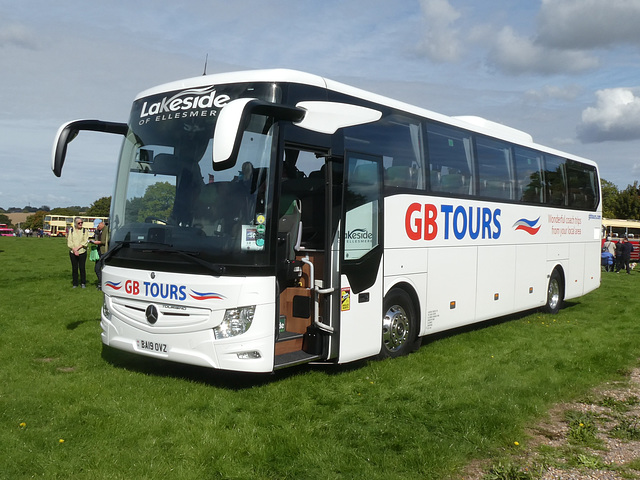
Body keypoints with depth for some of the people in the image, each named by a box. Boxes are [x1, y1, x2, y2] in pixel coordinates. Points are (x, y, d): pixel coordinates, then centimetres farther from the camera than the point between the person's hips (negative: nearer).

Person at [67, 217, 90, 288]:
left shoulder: (85, 231, 3)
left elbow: (85, 242, -4)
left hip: (82, 252, -1)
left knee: (82, 268, 1)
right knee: (74, 268, 4)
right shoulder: (71, 230, 5)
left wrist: (77, 248, -14)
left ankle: (83, 283, 12)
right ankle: (75, 284, 13)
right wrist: (74, 250, -12)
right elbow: (69, 242, 0)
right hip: (73, 252, 1)